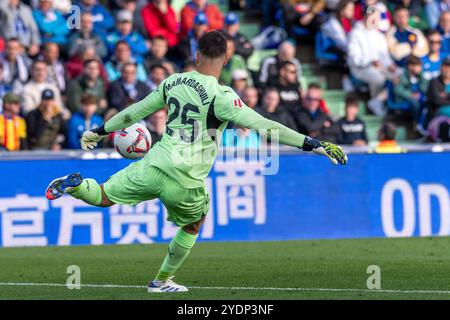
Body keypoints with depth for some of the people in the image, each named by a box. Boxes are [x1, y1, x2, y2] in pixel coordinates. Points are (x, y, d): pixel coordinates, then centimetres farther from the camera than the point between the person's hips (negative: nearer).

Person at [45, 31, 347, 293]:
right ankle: (162, 280, 32)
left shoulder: (174, 82, 4)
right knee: (193, 225, 26)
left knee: (104, 197, 22)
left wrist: (100, 131, 30)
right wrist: (314, 144, -19)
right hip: (185, 180, -4)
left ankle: (76, 184, -9)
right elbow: (263, 126, -20)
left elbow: (136, 111, 15)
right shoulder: (220, 95, -14)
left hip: (154, 165, 4)